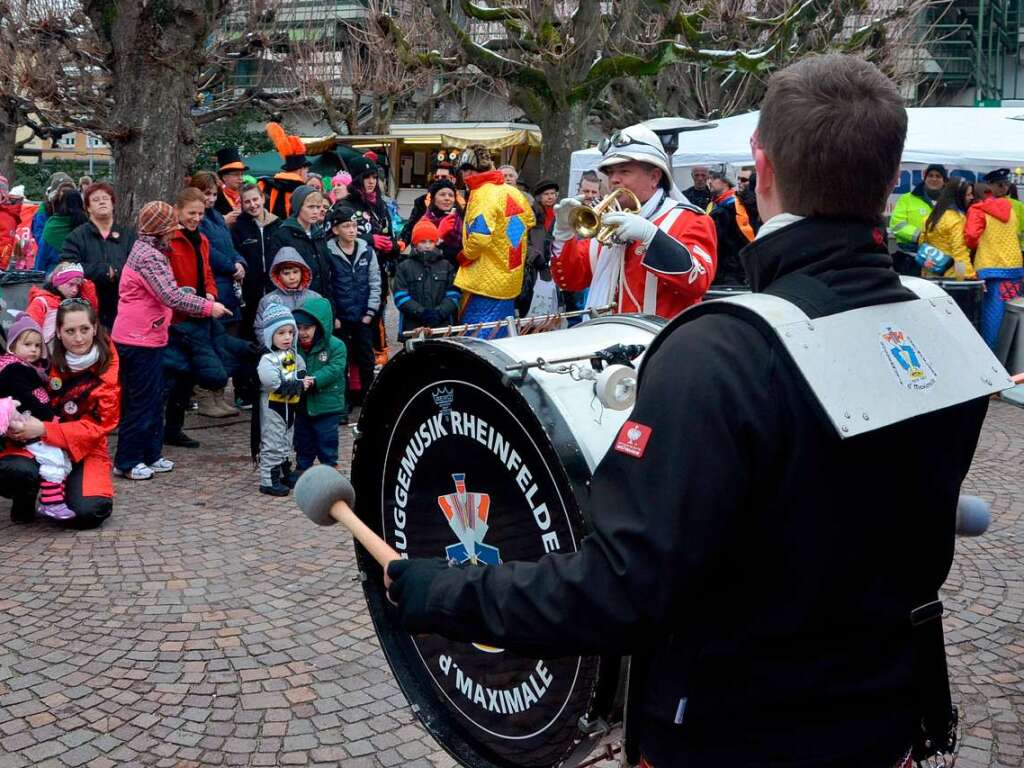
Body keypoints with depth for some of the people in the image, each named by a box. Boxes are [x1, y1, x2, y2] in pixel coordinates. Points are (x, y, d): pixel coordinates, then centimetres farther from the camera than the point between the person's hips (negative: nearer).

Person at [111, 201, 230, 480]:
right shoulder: (149, 256, -19)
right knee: (140, 401, -2)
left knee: (154, 398, 16)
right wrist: (208, 307, -16)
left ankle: (151, 454, 25)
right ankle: (127, 462, 8)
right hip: (139, 339, -10)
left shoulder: (150, 251, 15)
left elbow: (169, 292, 16)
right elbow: (172, 296, -25)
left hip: (148, 337, 10)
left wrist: (201, 302, 6)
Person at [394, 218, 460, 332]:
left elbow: (453, 295, 5)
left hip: (442, 325, 1)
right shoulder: (405, 267, 9)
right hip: (412, 327, -1)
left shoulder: (446, 266, 14)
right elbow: (400, 297, -1)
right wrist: (421, 312, -15)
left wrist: (439, 312, -13)